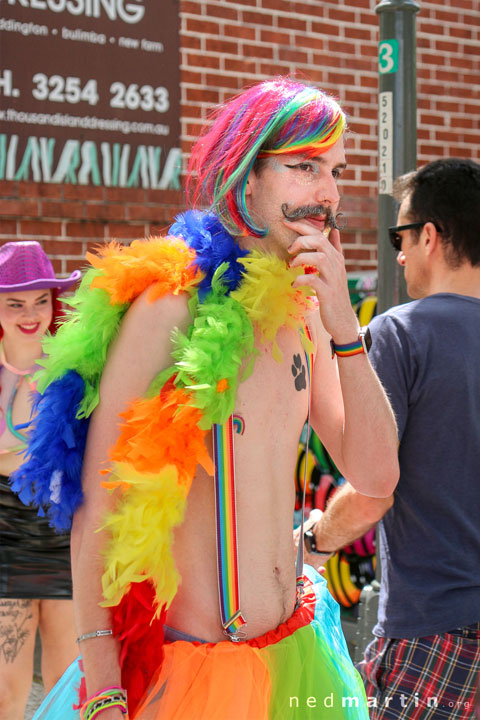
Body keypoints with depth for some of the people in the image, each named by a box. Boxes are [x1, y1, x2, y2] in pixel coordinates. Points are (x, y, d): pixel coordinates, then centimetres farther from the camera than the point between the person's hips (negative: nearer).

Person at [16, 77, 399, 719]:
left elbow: (374, 478, -3)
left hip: (295, 649, 7)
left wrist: (344, 325, -13)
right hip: (188, 664, -7)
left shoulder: (302, 310, 3)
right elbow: (95, 502, -15)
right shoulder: (172, 304, -16)